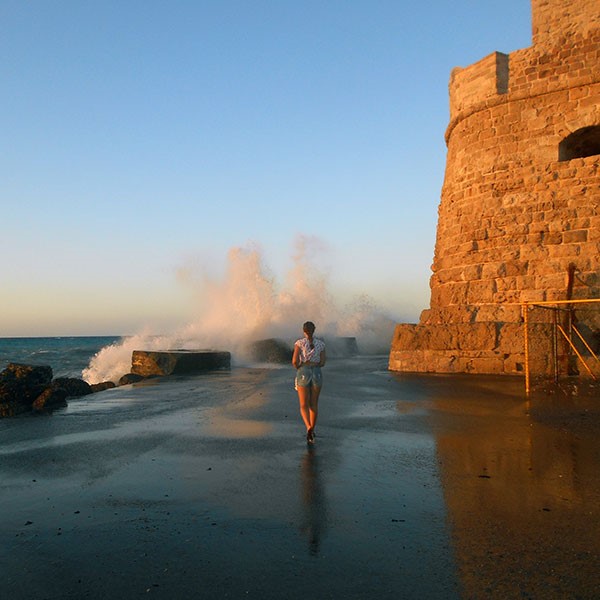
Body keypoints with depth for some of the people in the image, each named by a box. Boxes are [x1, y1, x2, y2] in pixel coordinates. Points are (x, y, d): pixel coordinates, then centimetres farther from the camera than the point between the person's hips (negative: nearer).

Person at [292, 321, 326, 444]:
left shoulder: (299, 342, -4)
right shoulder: (321, 343, 3)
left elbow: (294, 360, -13)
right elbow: (322, 363, 2)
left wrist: (298, 368, 8)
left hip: (303, 374, -2)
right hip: (317, 374, 2)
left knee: (304, 406, 3)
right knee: (314, 404, 17)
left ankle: (309, 428, -22)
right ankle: (312, 430, 22)